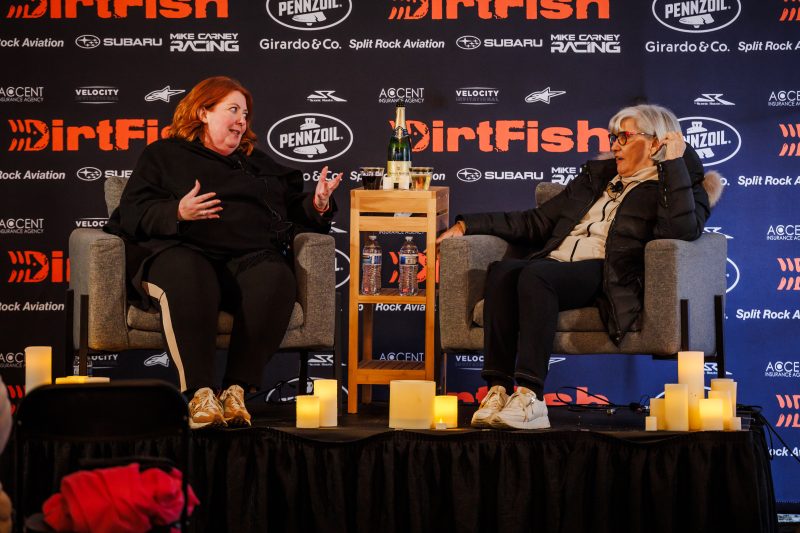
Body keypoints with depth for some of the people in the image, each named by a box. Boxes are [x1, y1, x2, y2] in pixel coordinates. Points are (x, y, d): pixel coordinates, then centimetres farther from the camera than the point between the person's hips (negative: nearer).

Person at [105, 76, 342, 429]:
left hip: (250, 256, 3)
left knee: (276, 278, -34)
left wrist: (317, 205, 9)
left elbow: (294, 211, 31)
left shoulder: (259, 163, 34)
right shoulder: (163, 156, 21)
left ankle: (237, 390, -36)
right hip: (183, 250, -3)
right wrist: (177, 213, -12)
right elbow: (133, 212, 7)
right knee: (188, 277, -41)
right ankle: (200, 395, -43)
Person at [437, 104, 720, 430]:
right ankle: (498, 391, -34)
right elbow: (536, 223, 29)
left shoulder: (666, 187, 13)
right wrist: (468, 225, 21)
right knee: (501, 271, -28)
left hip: (602, 275, -5)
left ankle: (530, 399, -41)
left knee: (535, 275, -35)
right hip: (555, 262, 6)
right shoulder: (597, 175, 31)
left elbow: (684, 228, -11)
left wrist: (674, 162, -4)